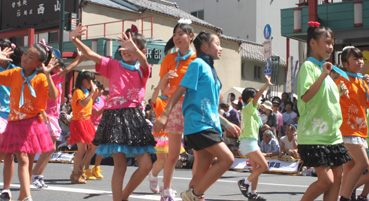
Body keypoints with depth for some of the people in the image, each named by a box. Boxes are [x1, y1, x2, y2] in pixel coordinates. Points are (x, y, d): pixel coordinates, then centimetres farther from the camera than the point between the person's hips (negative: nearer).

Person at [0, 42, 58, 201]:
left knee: (28, 163, 9)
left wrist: (47, 75, -27)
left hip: (33, 124, 0)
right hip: (15, 123, 1)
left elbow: (54, 96, -22)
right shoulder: (14, 73, 1)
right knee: (23, 159, -10)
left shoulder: (41, 78, -8)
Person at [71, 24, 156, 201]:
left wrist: (134, 49, -40)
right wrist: (75, 40, -21)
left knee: (146, 165, 0)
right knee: (120, 166, -5)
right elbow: (91, 55, -3)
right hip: (114, 116, -2)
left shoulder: (142, 70, 8)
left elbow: (143, 61, -17)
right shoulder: (113, 66, 9)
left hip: (134, 116, 2)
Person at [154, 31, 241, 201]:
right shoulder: (198, 64, -4)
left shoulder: (211, 70, 22)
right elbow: (180, 90, -10)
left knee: (203, 171, 6)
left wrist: (228, 124, 27)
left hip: (210, 124, 9)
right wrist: (165, 115, -18)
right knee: (227, 158, -15)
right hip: (198, 124, -9)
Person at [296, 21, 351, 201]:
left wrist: (339, 93, 10)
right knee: (326, 180, -13)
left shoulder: (325, 68, 17)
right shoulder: (308, 66, -9)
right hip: (313, 135, -9)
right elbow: (306, 96, -23)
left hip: (332, 134, 9)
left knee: (337, 177, 6)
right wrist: (323, 75, -28)